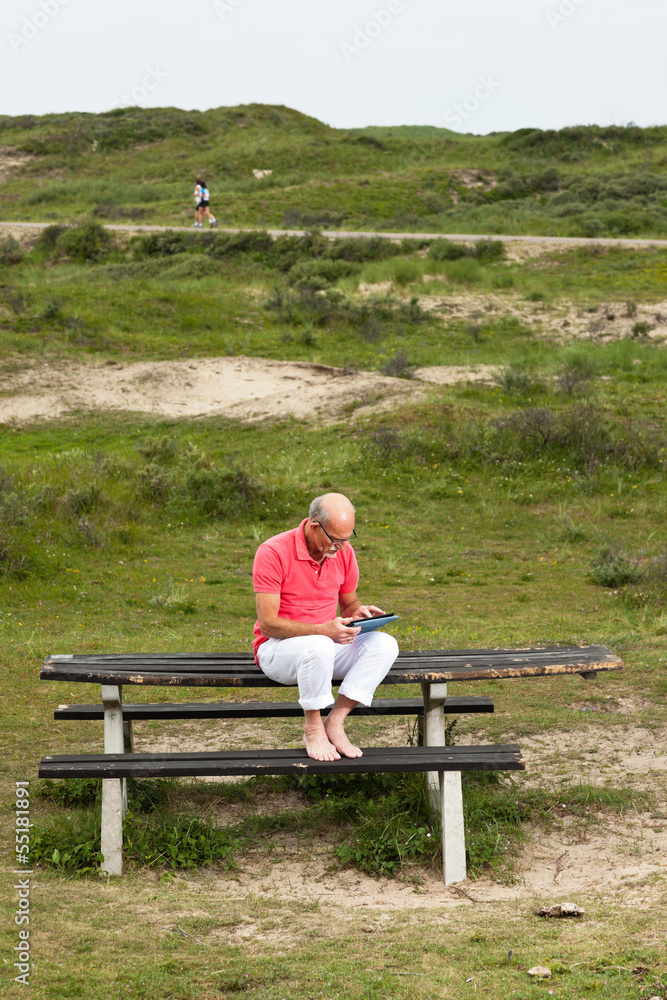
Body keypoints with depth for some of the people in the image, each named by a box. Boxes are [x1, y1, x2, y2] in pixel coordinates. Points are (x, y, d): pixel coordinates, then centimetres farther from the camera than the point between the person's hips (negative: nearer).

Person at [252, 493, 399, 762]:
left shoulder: (343, 552, 1)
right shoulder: (273, 553, -18)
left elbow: (349, 603, 16)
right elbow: (268, 623, -21)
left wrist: (359, 612, -10)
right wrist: (323, 630, -32)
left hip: (325, 644, 6)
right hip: (278, 647, -6)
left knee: (385, 644, -19)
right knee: (320, 646, -39)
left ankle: (335, 722, -18)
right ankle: (312, 727, -17)